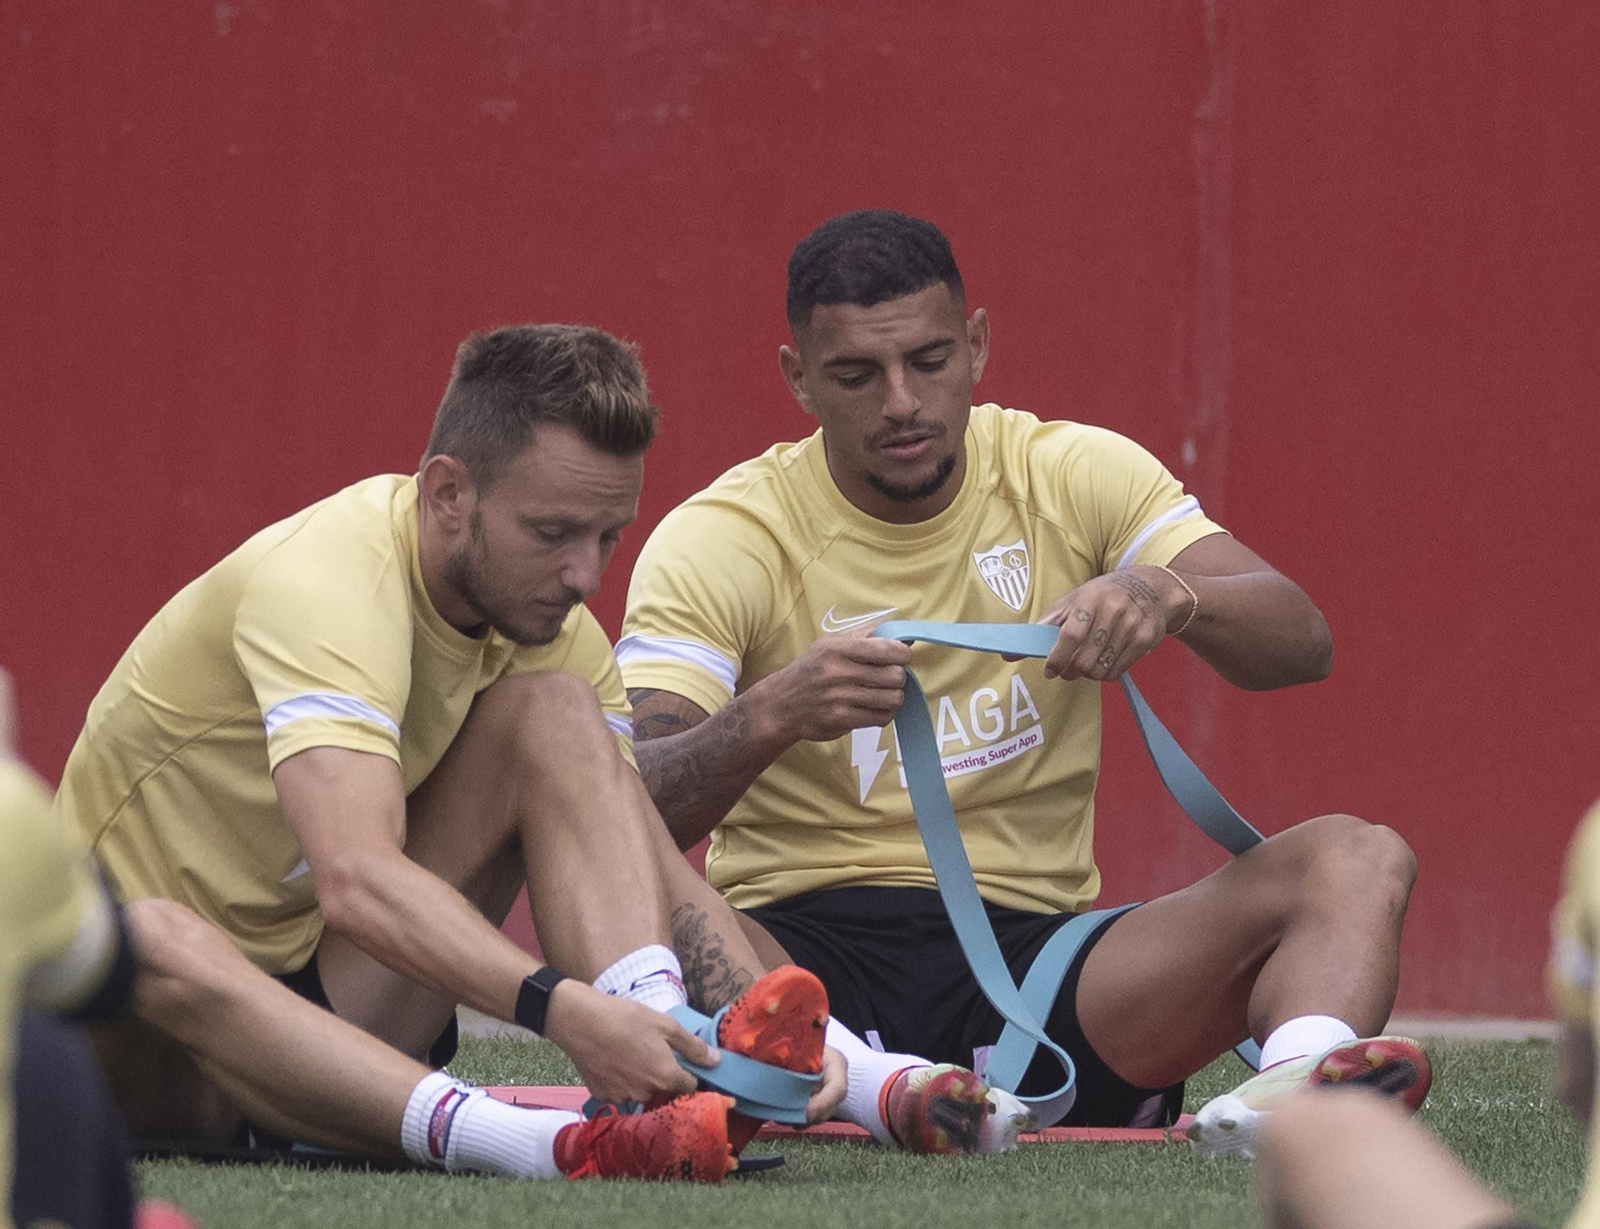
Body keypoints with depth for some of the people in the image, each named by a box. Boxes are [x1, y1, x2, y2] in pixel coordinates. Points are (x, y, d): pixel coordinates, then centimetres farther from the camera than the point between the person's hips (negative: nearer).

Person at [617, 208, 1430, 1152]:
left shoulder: (1072, 476, 7)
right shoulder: (722, 538, 0)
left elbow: (1303, 642, -4)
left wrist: (1172, 597, -26)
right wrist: (772, 715, -34)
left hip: (1034, 949, 3)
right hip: (801, 949, -3)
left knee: (1354, 860, -21)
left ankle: (1296, 1083, -54)